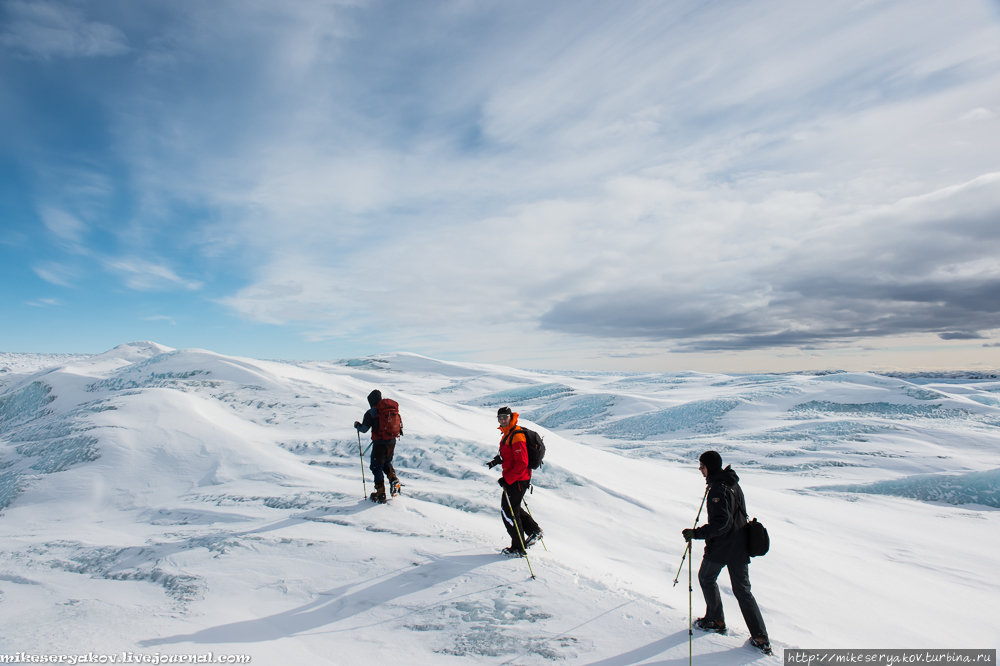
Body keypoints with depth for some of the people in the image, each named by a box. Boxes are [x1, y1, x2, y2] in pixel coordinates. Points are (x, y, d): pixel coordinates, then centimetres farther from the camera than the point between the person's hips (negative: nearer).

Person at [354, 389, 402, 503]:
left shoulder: (371, 412, -9)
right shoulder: (393, 409, 6)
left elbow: (364, 429, -10)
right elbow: (400, 424, 9)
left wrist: (357, 425, 11)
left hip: (379, 443, -5)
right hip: (392, 442, 5)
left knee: (377, 467, 7)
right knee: (387, 463, 27)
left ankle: (380, 495, 7)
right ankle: (393, 479, 1)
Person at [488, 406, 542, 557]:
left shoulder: (517, 436, -23)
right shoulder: (507, 434, 9)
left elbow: (522, 464, -26)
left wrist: (507, 479, -24)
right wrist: (498, 459, 8)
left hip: (517, 480, -10)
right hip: (513, 478, 10)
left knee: (508, 512, 0)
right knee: (512, 508, 22)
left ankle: (518, 548, 13)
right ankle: (534, 531, 33)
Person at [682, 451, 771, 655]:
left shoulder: (719, 489, -23)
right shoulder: (732, 483, 6)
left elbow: (721, 522, -30)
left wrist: (698, 533, -31)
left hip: (720, 547, -8)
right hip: (740, 547, 8)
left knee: (706, 577, 17)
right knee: (742, 591, 13)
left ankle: (715, 621, 26)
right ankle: (761, 638, 11)